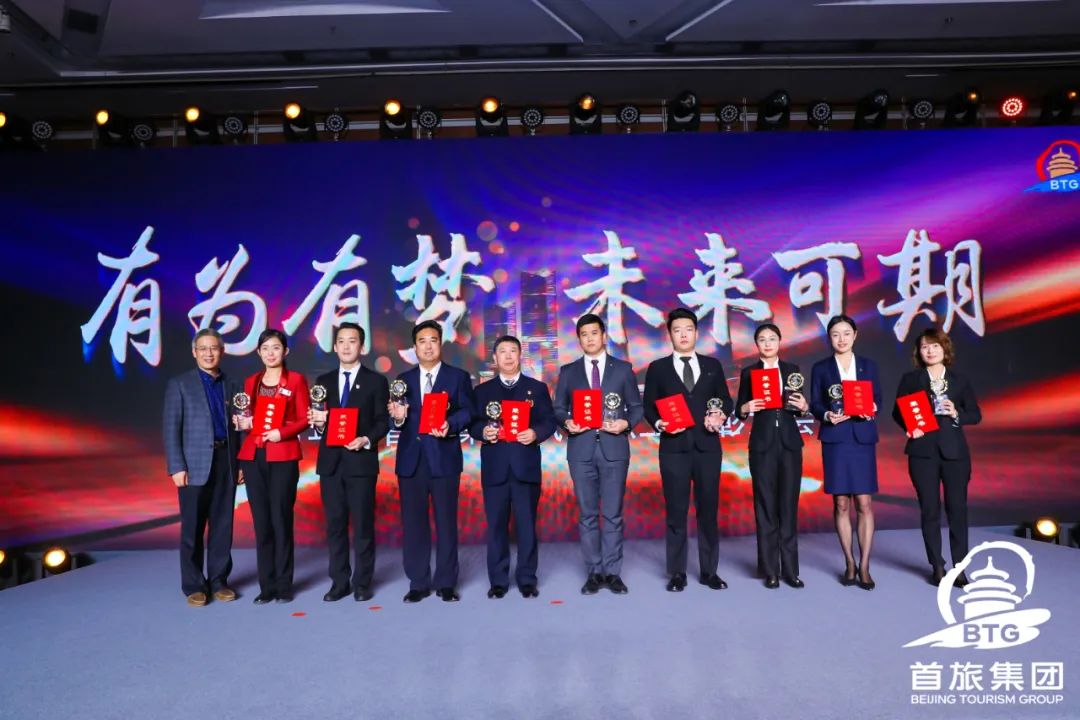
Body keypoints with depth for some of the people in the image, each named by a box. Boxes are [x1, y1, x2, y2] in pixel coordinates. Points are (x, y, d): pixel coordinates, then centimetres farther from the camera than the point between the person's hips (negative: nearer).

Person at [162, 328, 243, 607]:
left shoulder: (232, 386, 11)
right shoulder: (179, 384, 1)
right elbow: (170, 428, -4)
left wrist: (241, 463, 3)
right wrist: (176, 467, -11)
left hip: (226, 462, 3)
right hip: (195, 464, -3)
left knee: (223, 525, 7)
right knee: (193, 528, 4)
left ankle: (219, 581, 18)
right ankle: (194, 585, 15)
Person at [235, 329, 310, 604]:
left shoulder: (296, 380, 2)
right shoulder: (251, 382, 14)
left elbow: (304, 419, -2)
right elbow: (247, 419, 20)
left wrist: (282, 432, -17)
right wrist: (242, 423, -2)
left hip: (283, 457, -4)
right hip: (253, 456, 4)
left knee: (281, 520, -1)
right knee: (261, 521, 5)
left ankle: (284, 585, 9)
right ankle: (266, 585, 13)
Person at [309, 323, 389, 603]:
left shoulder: (376, 381, 3)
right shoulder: (323, 381, 13)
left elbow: (383, 421, -1)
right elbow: (318, 421, 11)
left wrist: (366, 440, -18)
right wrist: (318, 422, -11)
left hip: (361, 460, -3)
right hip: (330, 461, 3)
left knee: (363, 524, 2)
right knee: (335, 524, 8)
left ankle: (362, 582, 13)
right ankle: (339, 581, 18)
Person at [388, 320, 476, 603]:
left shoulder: (459, 377, 6)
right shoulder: (403, 379, 14)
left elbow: (467, 410, -5)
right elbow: (397, 419, 9)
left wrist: (450, 425, -23)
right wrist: (398, 417, -14)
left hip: (444, 457, -3)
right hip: (411, 458, 3)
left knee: (446, 521, 3)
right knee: (413, 522, 6)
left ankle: (446, 583, 14)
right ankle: (418, 583, 17)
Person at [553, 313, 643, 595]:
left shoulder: (623, 369, 8)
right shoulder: (568, 371, 10)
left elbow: (637, 407, 7)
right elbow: (558, 409, 9)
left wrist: (625, 423, -12)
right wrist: (567, 422, -12)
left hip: (614, 448, -1)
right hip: (581, 450, 1)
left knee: (613, 514, 3)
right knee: (587, 514, 6)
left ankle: (613, 572, 13)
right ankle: (594, 572, 15)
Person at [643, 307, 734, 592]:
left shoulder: (713, 365, 11)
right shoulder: (657, 368, 6)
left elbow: (726, 400, 11)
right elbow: (648, 406, 4)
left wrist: (721, 415, -10)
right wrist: (659, 424, -15)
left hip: (708, 446, 2)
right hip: (674, 447, -1)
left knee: (708, 508, 7)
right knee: (676, 511, 3)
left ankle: (709, 571, 18)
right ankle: (677, 573, 12)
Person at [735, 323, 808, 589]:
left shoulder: (792, 369, 9)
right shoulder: (748, 372, 4)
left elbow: (801, 408, 9)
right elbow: (739, 411, 3)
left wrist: (804, 406, -12)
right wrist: (746, 408, -19)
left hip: (790, 443, 2)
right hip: (762, 444, -1)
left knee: (789, 505, 5)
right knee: (766, 506, 2)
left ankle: (790, 569, 13)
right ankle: (770, 570, 10)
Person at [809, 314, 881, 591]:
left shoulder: (868, 365, 10)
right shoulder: (820, 368, 6)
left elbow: (878, 398, 8)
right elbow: (815, 404, 3)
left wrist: (872, 410, -14)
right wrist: (826, 415, -18)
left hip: (862, 439, 1)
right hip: (834, 440, -1)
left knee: (864, 504, -1)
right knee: (841, 504, 3)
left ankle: (864, 566, 6)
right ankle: (849, 563, 14)